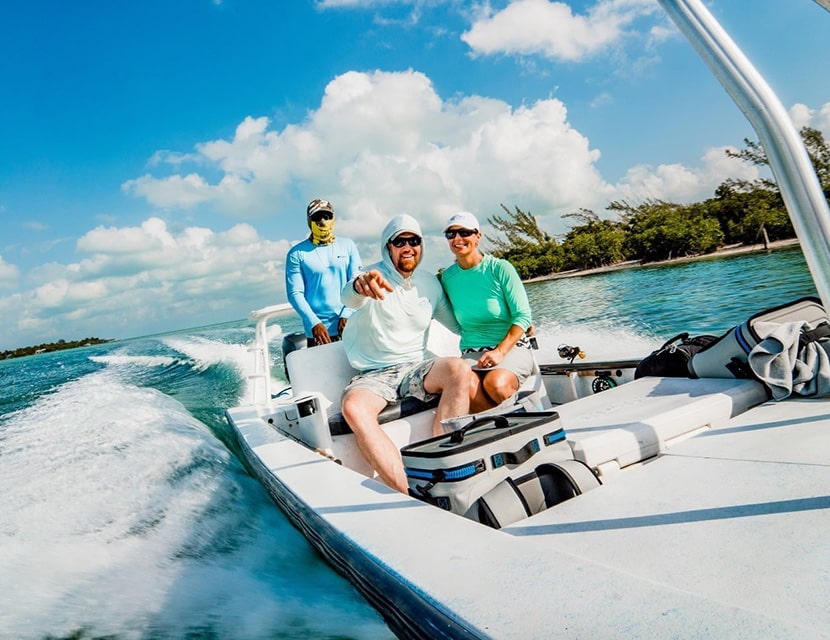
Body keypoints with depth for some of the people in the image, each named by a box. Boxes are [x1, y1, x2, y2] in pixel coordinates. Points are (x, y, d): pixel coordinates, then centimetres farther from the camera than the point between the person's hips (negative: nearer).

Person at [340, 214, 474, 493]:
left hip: (415, 368, 4)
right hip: (373, 375, -3)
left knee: (460, 369, -28)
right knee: (353, 408, -36)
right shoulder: (377, 276, -6)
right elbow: (350, 298, -30)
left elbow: (461, 325, 20)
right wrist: (359, 286, -56)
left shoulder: (430, 283, 10)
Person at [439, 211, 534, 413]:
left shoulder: (500, 268, -4)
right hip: (471, 354, 2)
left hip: (511, 348, -2)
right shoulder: (447, 277, 6)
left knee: (495, 383, -35)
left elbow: (523, 315, -7)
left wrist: (500, 351, -19)